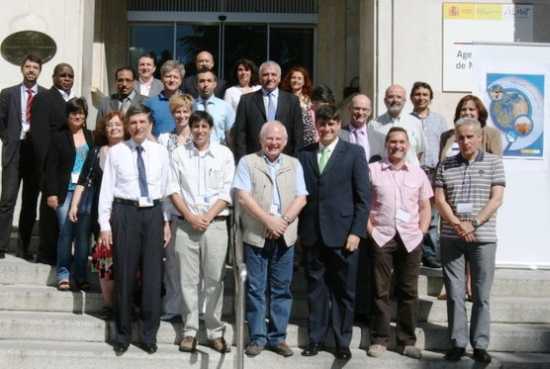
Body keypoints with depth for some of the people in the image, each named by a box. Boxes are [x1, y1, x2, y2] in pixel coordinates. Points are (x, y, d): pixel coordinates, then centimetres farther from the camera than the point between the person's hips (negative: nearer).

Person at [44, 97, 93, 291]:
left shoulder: (91, 137, 11)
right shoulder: (59, 137, 5)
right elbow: (51, 167, 2)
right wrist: (51, 192, -6)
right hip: (66, 191, -2)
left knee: (83, 235, 2)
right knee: (65, 233, -4)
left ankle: (81, 275, 8)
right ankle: (63, 275, 5)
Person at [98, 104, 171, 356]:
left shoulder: (160, 152, 5)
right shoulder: (116, 152, 0)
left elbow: (166, 188, 7)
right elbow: (106, 189, -1)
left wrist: (167, 221, 5)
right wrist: (104, 224, -4)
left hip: (153, 213, 2)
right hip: (125, 213, -1)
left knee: (152, 275, 6)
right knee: (124, 274, 6)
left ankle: (149, 335, 20)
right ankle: (122, 334, 21)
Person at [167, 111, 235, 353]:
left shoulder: (224, 154, 5)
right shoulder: (179, 154, 7)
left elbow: (226, 192, 1)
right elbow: (173, 189, 3)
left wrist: (207, 217, -8)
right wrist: (190, 217, -6)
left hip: (215, 223, -1)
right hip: (185, 223, 1)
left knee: (214, 279, 2)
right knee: (188, 280, 3)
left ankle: (215, 332, 9)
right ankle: (190, 331, 11)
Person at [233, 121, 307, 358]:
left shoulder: (294, 165, 12)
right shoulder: (248, 162, 3)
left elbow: (301, 198, 5)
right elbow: (243, 196, -7)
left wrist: (283, 221, -10)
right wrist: (268, 220, -13)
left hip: (285, 237, 3)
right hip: (256, 236, -3)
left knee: (282, 288, 7)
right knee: (256, 288, 2)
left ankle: (278, 337, 17)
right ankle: (257, 337, 12)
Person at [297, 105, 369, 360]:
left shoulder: (354, 153, 1)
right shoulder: (304, 154, 9)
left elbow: (363, 197, -2)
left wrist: (356, 232, -9)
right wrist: (299, 229, 2)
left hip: (342, 234, -2)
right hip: (312, 234, 2)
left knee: (343, 291, 6)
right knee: (316, 288, 9)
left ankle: (342, 342, 18)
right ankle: (316, 338, 21)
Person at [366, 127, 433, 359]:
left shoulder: (418, 173, 11)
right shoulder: (372, 170, 3)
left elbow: (425, 207, 14)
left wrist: (421, 232, 2)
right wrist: (370, 230, -6)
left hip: (410, 239, 2)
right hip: (381, 238, -2)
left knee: (408, 292, 6)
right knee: (381, 291, 3)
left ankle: (407, 341, 15)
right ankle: (379, 340, 13)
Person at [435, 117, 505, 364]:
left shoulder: (493, 163, 4)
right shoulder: (445, 165, 9)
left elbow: (496, 199, -3)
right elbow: (439, 200, 3)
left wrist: (473, 224, -14)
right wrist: (457, 225, -12)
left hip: (483, 237, -1)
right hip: (451, 237, 2)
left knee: (481, 295, 3)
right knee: (454, 293, 4)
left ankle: (480, 345, 12)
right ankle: (458, 343, 12)